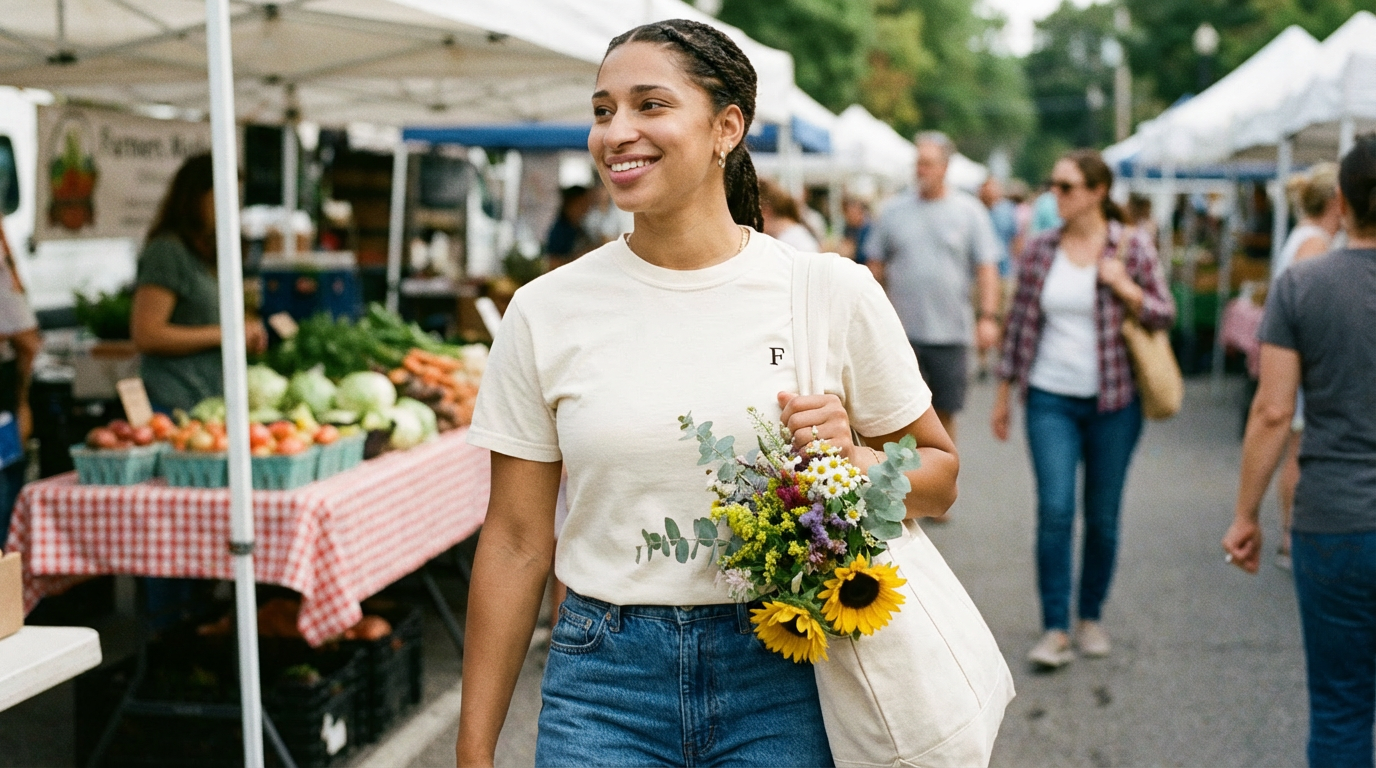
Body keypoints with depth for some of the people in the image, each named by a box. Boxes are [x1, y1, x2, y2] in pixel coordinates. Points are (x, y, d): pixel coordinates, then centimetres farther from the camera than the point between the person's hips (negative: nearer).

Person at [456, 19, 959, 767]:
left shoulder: (836, 292, -5)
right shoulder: (544, 311, -2)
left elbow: (938, 471, 6)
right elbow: (516, 542, 2)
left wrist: (852, 461, -16)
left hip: (780, 677, 0)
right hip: (604, 685, 1)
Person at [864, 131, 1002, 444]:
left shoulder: (970, 212, 4)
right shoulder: (894, 210, 6)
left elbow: (986, 268, -1)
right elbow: (875, 266, 10)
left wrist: (988, 317, -11)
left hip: (950, 333, 0)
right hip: (900, 332, 0)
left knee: (944, 414, 9)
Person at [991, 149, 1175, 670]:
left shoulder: (1132, 247, -2)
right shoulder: (1040, 250, 3)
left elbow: (1165, 315, 2)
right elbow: (1021, 322, 9)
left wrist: (1124, 286, -16)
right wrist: (1003, 394, 10)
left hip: (1113, 401, -1)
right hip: (1051, 399, 1)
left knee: (1102, 517, 8)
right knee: (1055, 511, -9)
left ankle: (1091, 617, 25)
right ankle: (1055, 630, -1)